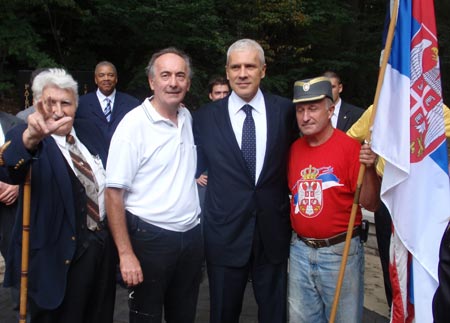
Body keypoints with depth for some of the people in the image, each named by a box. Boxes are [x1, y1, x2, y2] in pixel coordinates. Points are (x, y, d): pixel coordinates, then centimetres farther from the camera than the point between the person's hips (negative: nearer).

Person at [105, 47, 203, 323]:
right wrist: (126, 254, -18)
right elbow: (114, 193, -15)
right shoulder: (133, 124, -14)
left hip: (192, 236, 6)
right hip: (150, 238, -6)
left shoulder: (188, 117, 5)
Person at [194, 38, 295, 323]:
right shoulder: (206, 117, -2)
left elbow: (290, 161, 8)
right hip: (225, 232, 0)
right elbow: (198, 168, 9)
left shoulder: (284, 110, 0)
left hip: (274, 232, 1)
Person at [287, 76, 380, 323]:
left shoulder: (349, 147, -12)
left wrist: (369, 168, -29)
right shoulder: (294, 149, 3)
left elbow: (370, 204, -14)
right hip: (300, 249, 5)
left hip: (340, 250, -4)